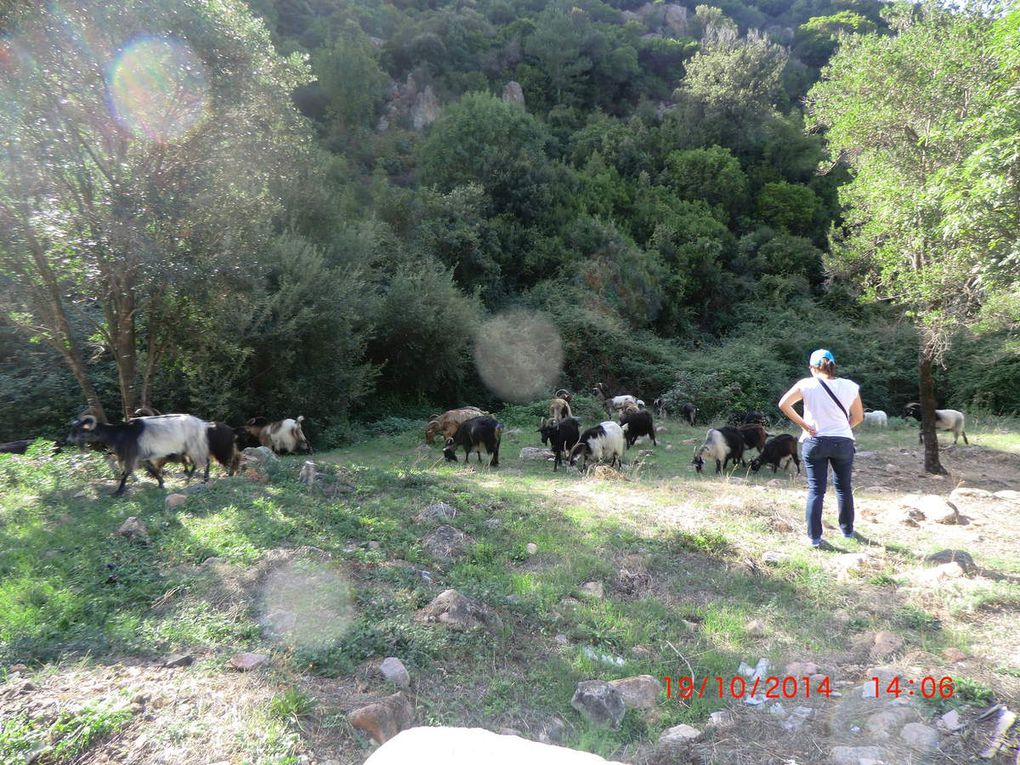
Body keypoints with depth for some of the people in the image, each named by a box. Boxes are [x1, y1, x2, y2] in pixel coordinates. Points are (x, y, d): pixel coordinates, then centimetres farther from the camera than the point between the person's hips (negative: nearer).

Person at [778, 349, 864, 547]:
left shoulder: (807, 384, -7)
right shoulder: (850, 386, 0)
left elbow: (783, 404, -14)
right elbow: (858, 417, 8)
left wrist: (803, 424, -7)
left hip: (814, 442, -2)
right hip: (843, 442, 2)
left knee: (815, 490, 3)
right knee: (844, 488, 19)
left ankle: (814, 537, 3)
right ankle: (847, 530, 31)